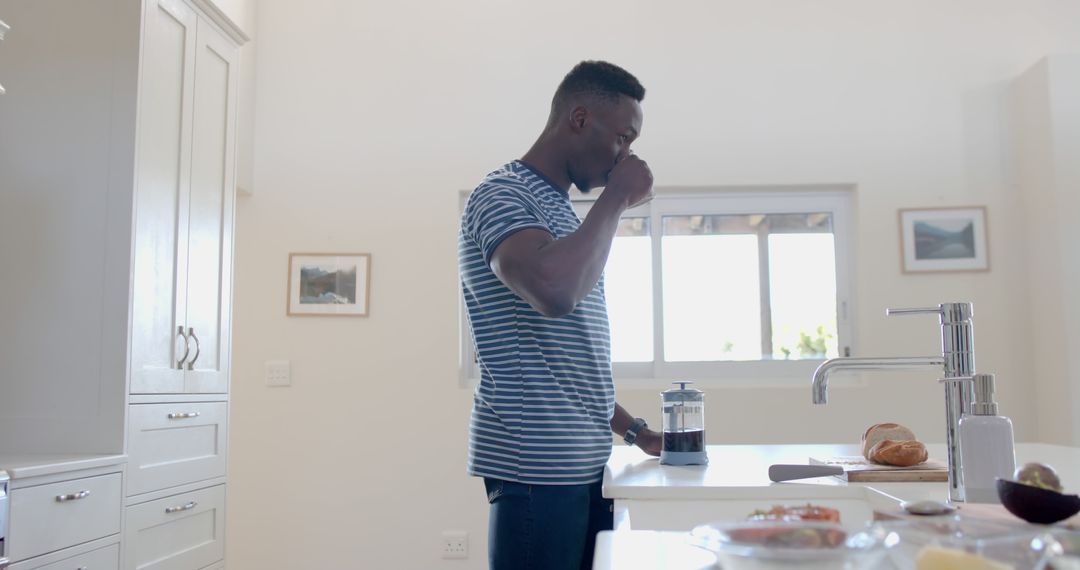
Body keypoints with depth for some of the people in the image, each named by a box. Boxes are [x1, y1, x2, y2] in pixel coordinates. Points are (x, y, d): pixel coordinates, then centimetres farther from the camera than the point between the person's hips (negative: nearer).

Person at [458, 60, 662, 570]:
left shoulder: (561, 211, 20)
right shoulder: (502, 194, -8)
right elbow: (555, 289, -29)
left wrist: (634, 429, 19)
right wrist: (617, 197, -15)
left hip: (586, 465, 9)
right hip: (537, 470, -9)